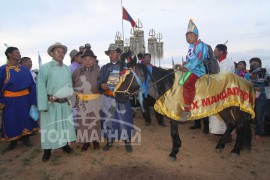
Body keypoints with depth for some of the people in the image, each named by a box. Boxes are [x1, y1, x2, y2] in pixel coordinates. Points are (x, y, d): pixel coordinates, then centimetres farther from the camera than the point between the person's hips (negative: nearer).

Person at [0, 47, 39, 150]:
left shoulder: (24, 69, 4)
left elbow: (32, 84, 5)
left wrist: (33, 98, 0)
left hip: (24, 98, 3)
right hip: (10, 100, -2)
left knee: (25, 118, 12)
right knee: (11, 121, 10)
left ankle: (26, 139, 29)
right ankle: (13, 141, 28)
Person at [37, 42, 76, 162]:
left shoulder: (67, 69, 9)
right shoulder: (45, 67, -7)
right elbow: (41, 87, -10)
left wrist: (70, 92, -3)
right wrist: (43, 105, -14)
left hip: (65, 103, 5)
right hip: (51, 103, -4)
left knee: (65, 125, 15)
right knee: (49, 127, 4)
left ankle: (65, 145, 33)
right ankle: (47, 151, 20)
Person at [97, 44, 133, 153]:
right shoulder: (104, 68, 15)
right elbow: (99, 79, 9)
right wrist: (101, 84, -12)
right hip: (108, 98, 3)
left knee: (125, 119, 2)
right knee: (108, 120, 10)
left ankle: (127, 142, 17)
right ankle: (109, 141, 27)